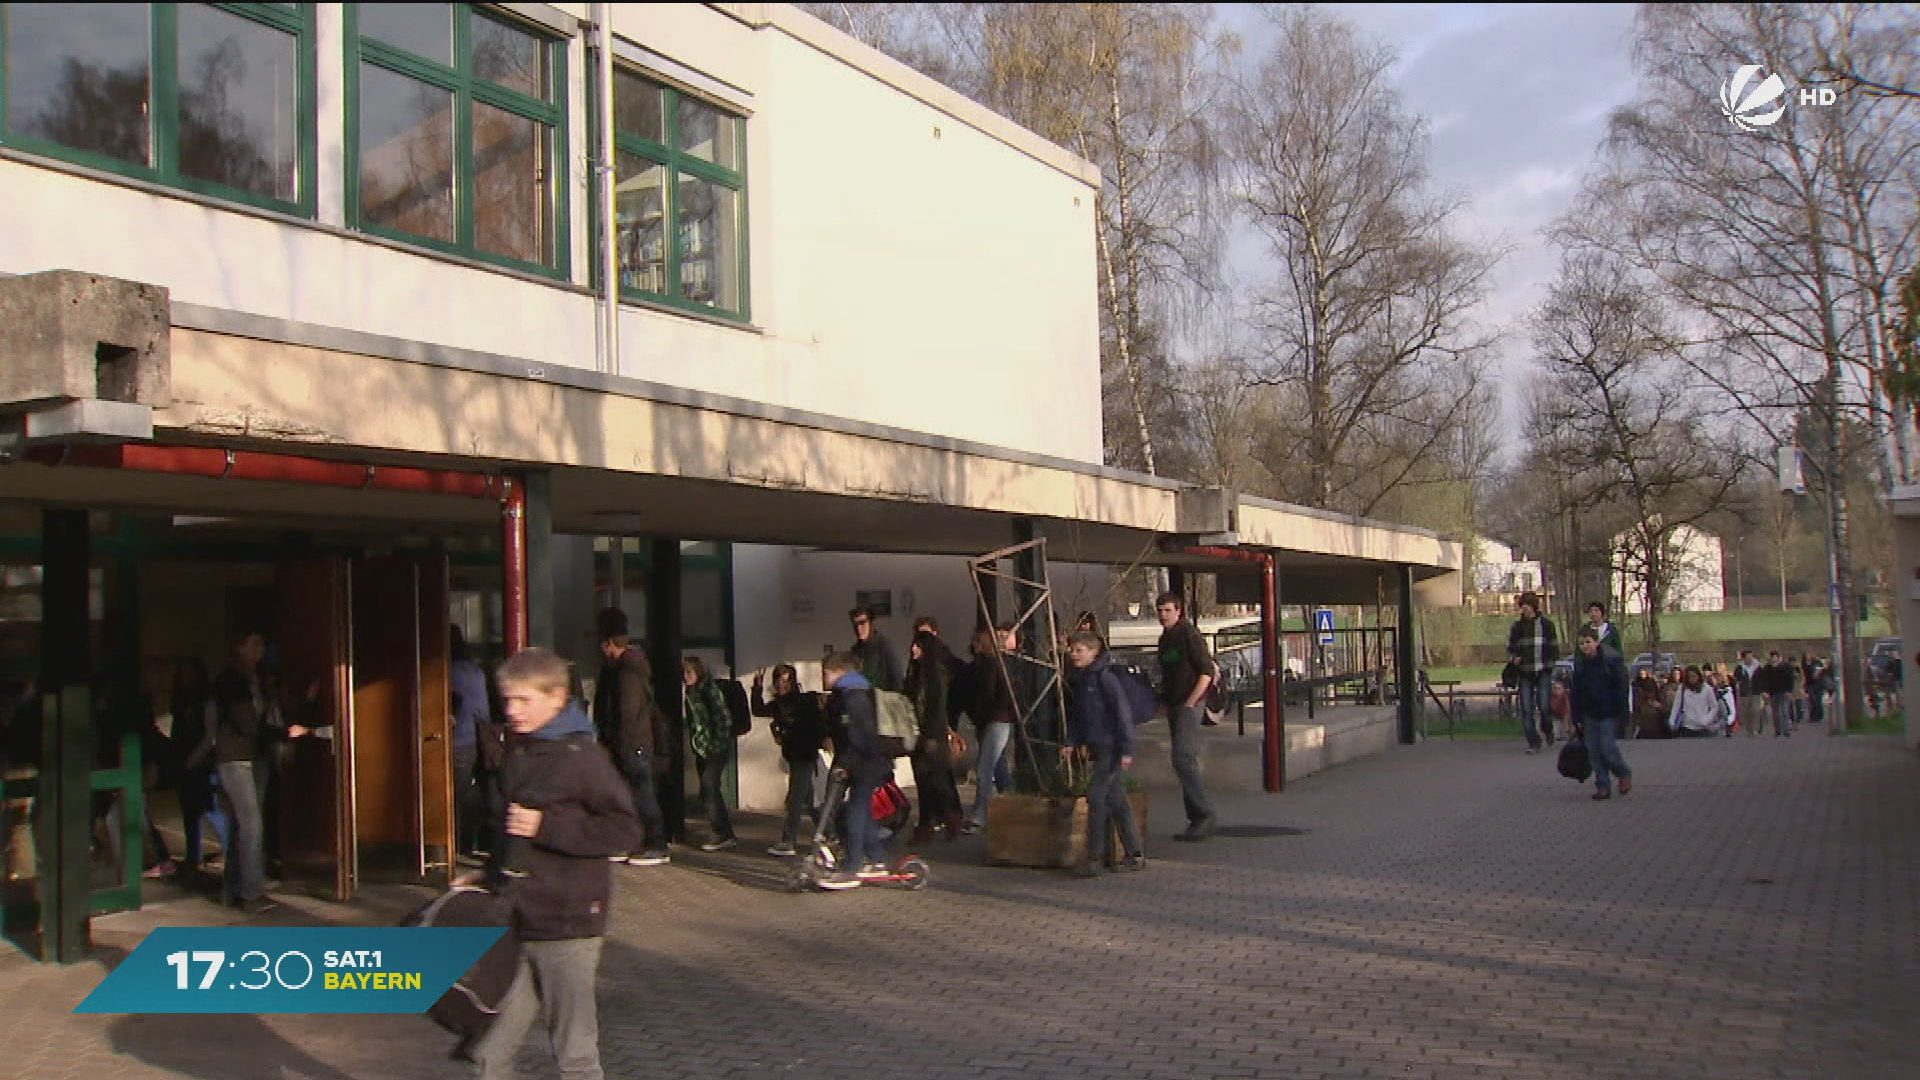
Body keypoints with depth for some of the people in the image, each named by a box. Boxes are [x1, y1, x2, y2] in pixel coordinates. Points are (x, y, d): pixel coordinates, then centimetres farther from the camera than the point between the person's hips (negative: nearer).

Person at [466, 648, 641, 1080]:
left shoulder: (581, 755, -14)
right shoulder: (519, 753, 11)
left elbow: (625, 831, -19)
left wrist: (547, 826, -21)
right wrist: (488, 874, 17)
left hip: (566, 929, -7)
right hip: (514, 925, 8)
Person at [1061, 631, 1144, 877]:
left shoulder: (1104, 677, -14)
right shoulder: (1080, 679, 14)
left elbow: (1121, 713, -17)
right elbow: (1077, 714, 21)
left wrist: (1126, 749, -19)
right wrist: (1072, 742, 10)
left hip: (1112, 748, -9)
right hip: (1099, 749, 9)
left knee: (1096, 796, -10)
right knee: (1117, 801, 11)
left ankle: (1096, 858, -6)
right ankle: (1135, 855, 17)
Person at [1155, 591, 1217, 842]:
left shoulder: (1189, 635, -10)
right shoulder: (1165, 638, 16)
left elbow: (1206, 671, -15)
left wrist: (1190, 702, -17)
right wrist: (1164, 698, 16)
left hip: (1190, 705, -9)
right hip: (1173, 706, 9)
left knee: (1183, 758, -17)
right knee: (1184, 761, 9)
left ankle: (1204, 814, -11)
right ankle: (1197, 820, 14)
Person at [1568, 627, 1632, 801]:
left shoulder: (1611, 660, -9)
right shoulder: (1579, 662, 6)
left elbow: (1621, 689, -7)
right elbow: (1576, 693, 11)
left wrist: (1621, 714, -12)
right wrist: (1577, 718, 8)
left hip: (1609, 714, -5)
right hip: (1589, 714, 5)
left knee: (1608, 748, -8)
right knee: (1594, 751, 2)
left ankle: (1624, 774, 18)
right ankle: (1603, 786, 9)